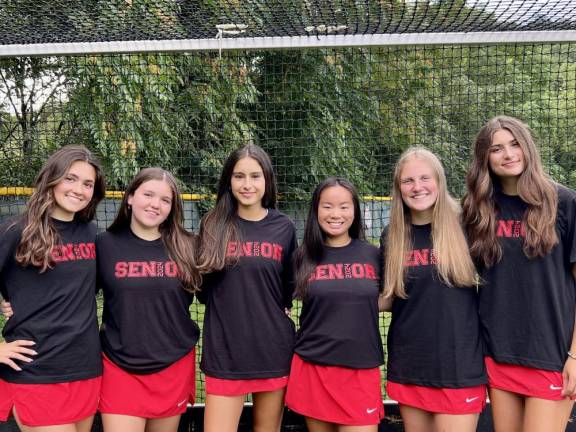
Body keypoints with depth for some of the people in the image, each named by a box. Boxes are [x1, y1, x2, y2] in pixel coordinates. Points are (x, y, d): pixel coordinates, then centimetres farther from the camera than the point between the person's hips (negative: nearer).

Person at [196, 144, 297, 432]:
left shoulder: (283, 228, 3)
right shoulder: (213, 225, 0)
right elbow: (201, 286, 7)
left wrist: (280, 310, 2)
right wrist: (231, 308, -1)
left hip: (273, 347, 1)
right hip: (224, 350, -1)